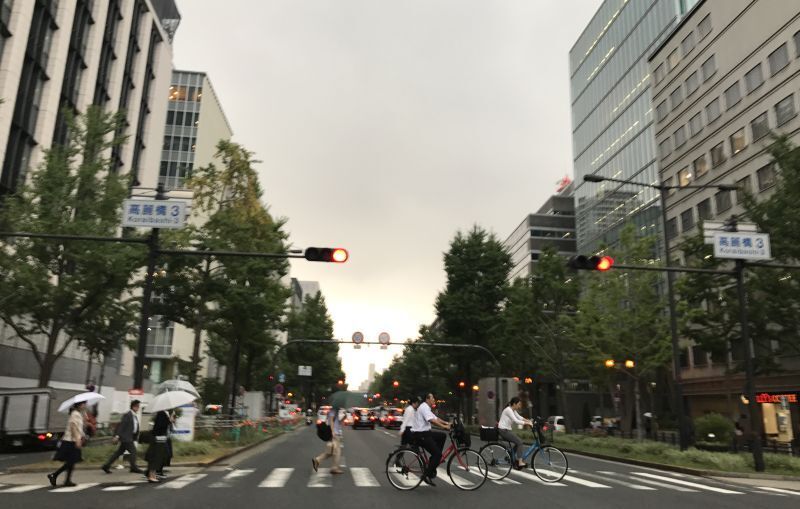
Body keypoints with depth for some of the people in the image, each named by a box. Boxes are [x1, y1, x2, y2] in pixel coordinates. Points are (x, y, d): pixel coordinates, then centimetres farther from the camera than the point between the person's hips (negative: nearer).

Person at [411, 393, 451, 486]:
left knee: (442, 436, 9)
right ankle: (427, 476, -9)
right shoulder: (424, 407, -14)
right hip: (420, 435, -10)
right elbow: (431, 420, -28)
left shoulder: (426, 408, 19)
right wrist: (444, 426, -30)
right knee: (437, 454, -12)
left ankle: (435, 459, 9)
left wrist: (446, 423, 7)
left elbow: (435, 418, 19)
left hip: (425, 432, 10)